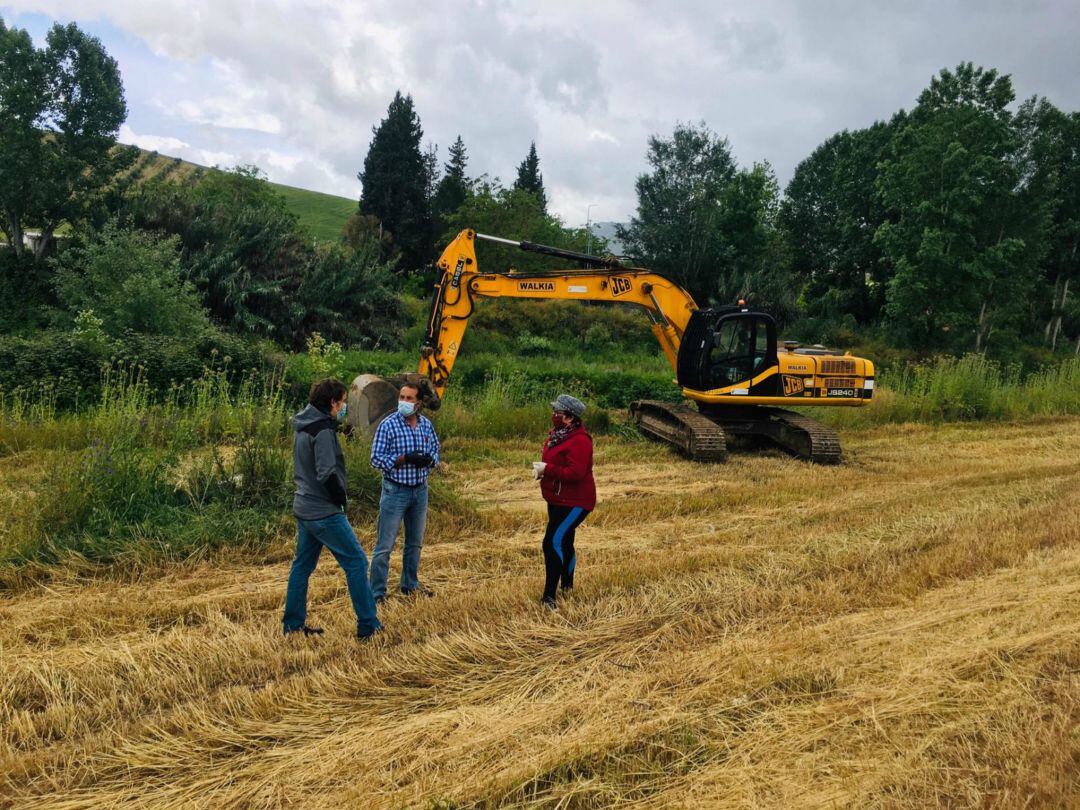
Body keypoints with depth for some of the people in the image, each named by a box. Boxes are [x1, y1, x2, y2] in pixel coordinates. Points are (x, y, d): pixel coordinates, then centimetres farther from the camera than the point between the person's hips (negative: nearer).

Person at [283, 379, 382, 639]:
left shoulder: (303, 427, 10)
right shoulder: (323, 430, -19)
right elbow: (327, 473, -23)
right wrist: (341, 498, -10)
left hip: (303, 508, 10)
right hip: (324, 511, -10)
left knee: (302, 565, 16)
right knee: (356, 561, -2)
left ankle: (293, 623, 25)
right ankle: (368, 625, 3)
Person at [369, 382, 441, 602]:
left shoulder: (426, 424, 1)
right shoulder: (388, 425, -13)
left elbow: (435, 450, 12)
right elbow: (376, 459, -12)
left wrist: (430, 459, -10)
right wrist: (403, 459, -23)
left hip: (420, 490, 5)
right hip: (396, 491, -5)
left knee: (415, 542, 19)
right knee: (385, 545, -2)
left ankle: (410, 584, 35)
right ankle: (377, 593, 7)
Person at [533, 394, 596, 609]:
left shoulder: (579, 440, -22)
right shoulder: (557, 434, 7)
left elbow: (575, 472, -30)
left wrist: (546, 469, -24)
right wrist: (541, 469, -1)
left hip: (574, 503, -10)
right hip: (558, 500, 10)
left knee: (553, 543, -17)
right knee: (564, 543, 22)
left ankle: (549, 596, -13)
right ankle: (567, 586, 40)